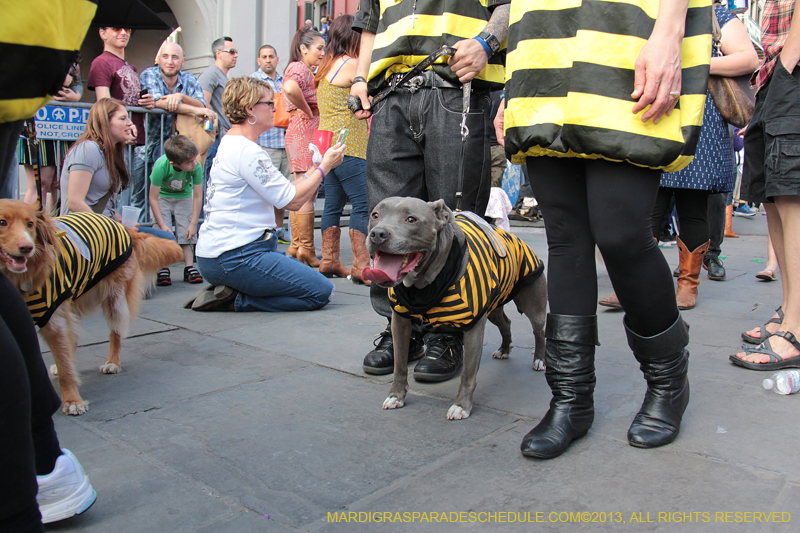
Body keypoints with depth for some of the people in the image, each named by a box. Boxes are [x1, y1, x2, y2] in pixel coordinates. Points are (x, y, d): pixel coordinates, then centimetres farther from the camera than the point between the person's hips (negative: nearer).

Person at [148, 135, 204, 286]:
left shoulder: (197, 167, -30)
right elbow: (153, 198, -24)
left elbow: (197, 196, -18)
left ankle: (189, 268, -4)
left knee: (186, 232, -8)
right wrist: (162, 224, -25)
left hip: (184, 197, 2)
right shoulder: (161, 166, -34)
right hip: (162, 197, -1)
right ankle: (163, 271, -11)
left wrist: (193, 224, -17)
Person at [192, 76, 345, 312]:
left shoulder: (229, 144, 17)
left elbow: (280, 191, 16)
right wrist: (325, 167, -5)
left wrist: (314, 169, 14)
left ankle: (229, 291, 6)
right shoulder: (246, 151, -16)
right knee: (321, 291, -10)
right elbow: (292, 200, -17)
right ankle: (235, 300, -9)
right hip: (234, 258, -11)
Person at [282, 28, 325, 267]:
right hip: (304, 132, -11)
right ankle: (306, 250, -5)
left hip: (305, 133, 11)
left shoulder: (307, 71, 23)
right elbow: (290, 88, -30)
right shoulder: (299, 68, -8)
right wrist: (307, 111, -17)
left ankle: (297, 245, 18)